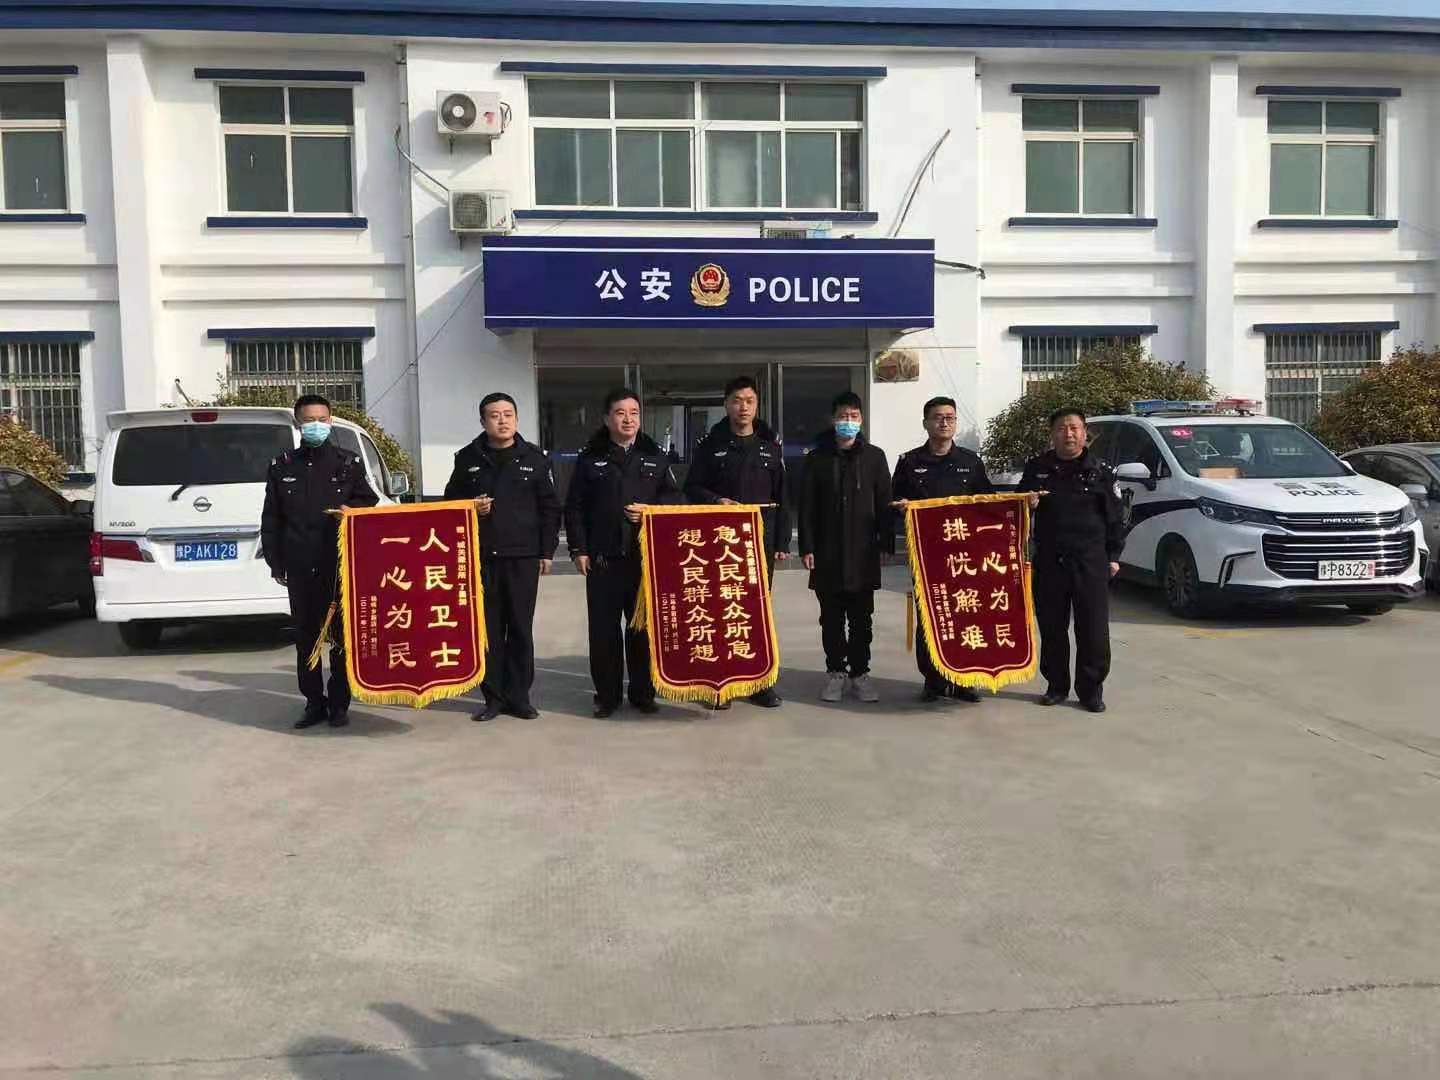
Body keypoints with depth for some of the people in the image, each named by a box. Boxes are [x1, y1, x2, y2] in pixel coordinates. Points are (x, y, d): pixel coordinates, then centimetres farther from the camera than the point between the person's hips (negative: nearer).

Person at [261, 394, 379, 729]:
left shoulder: (349, 463, 6)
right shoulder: (282, 466, 10)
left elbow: (368, 502, 13)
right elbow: (271, 519, 11)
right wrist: (275, 562, 6)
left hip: (341, 563, -2)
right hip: (300, 567, 2)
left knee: (342, 634, 2)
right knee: (306, 636, 7)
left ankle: (339, 703, 12)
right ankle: (314, 702, 16)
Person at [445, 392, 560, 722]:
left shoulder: (534, 458, 5)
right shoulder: (467, 458, 7)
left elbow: (549, 508, 6)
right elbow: (450, 502, 16)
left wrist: (547, 551, 1)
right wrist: (470, 508, -6)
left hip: (523, 557, -1)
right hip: (480, 557, 1)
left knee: (521, 629, 4)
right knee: (487, 629, 3)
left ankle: (519, 696, 13)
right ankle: (494, 697, 12)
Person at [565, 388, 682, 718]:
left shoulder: (655, 456, 10)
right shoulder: (590, 458, 5)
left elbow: (674, 497, 12)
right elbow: (574, 508, 4)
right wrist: (578, 549, -3)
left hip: (647, 555, 1)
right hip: (603, 558, -1)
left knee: (643, 626, 6)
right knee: (603, 628, 1)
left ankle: (643, 692, 17)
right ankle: (607, 694, 12)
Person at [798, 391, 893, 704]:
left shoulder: (874, 456, 6)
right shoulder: (817, 458, 4)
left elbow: (884, 503, 5)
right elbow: (806, 506, 1)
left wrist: (887, 543, -3)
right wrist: (807, 547, -6)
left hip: (863, 553, 0)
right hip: (827, 554, 0)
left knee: (861, 617, 6)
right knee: (832, 618, 7)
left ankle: (860, 672, 16)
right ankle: (835, 671, 17)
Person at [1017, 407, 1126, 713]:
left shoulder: (1100, 471, 3)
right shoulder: (1037, 469, 7)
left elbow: (1115, 518, 6)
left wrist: (1113, 556, 3)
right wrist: (1026, 504, -6)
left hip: (1090, 561, -2)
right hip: (1049, 561, 2)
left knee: (1093, 630, 0)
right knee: (1051, 628, 8)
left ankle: (1091, 689, 11)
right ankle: (1056, 686, 21)